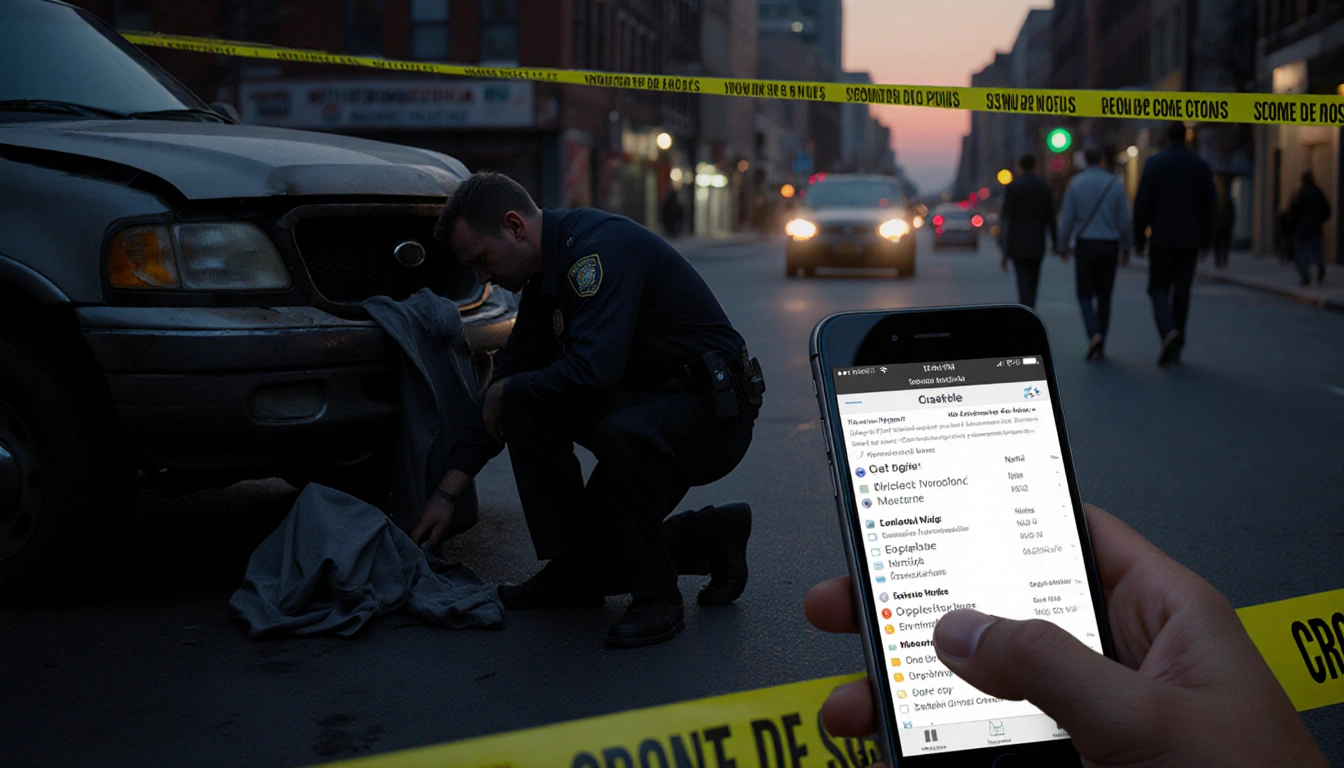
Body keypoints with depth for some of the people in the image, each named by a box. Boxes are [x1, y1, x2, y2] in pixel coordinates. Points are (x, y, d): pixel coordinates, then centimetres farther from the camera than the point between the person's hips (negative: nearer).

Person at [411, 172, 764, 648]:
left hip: (713, 411, -9)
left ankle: (656, 596, -16)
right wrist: (447, 492, 9)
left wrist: (508, 390, -15)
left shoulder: (603, 248, -23)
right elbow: (508, 378, 12)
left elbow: (592, 371, -35)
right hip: (647, 399, 9)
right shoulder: (546, 276, 7)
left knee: (624, 433, -38)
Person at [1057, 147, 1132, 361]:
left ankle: (1094, 334, -20)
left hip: (1086, 246, -2)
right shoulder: (1115, 185, 0)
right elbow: (1124, 220, 1)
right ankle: (1100, 347, 8)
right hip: (1109, 246, 2)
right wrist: (1126, 248, 11)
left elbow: (1067, 219, -3)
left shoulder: (1075, 184, -3)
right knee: (1104, 296, 9)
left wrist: (1063, 246, 8)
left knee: (1085, 294, 6)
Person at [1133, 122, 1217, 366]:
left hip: (1162, 238, -3)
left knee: (1159, 287, 4)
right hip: (1190, 239, 3)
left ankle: (1168, 330, -22)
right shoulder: (1201, 166, 6)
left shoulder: (1154, 163, -4)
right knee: (1182, 290, 9)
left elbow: (1142, 203, -7)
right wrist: (1206, 241, 15)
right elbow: (1210, 206, 8)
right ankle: (1176, 347, 11)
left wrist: (1139, 237, 1)